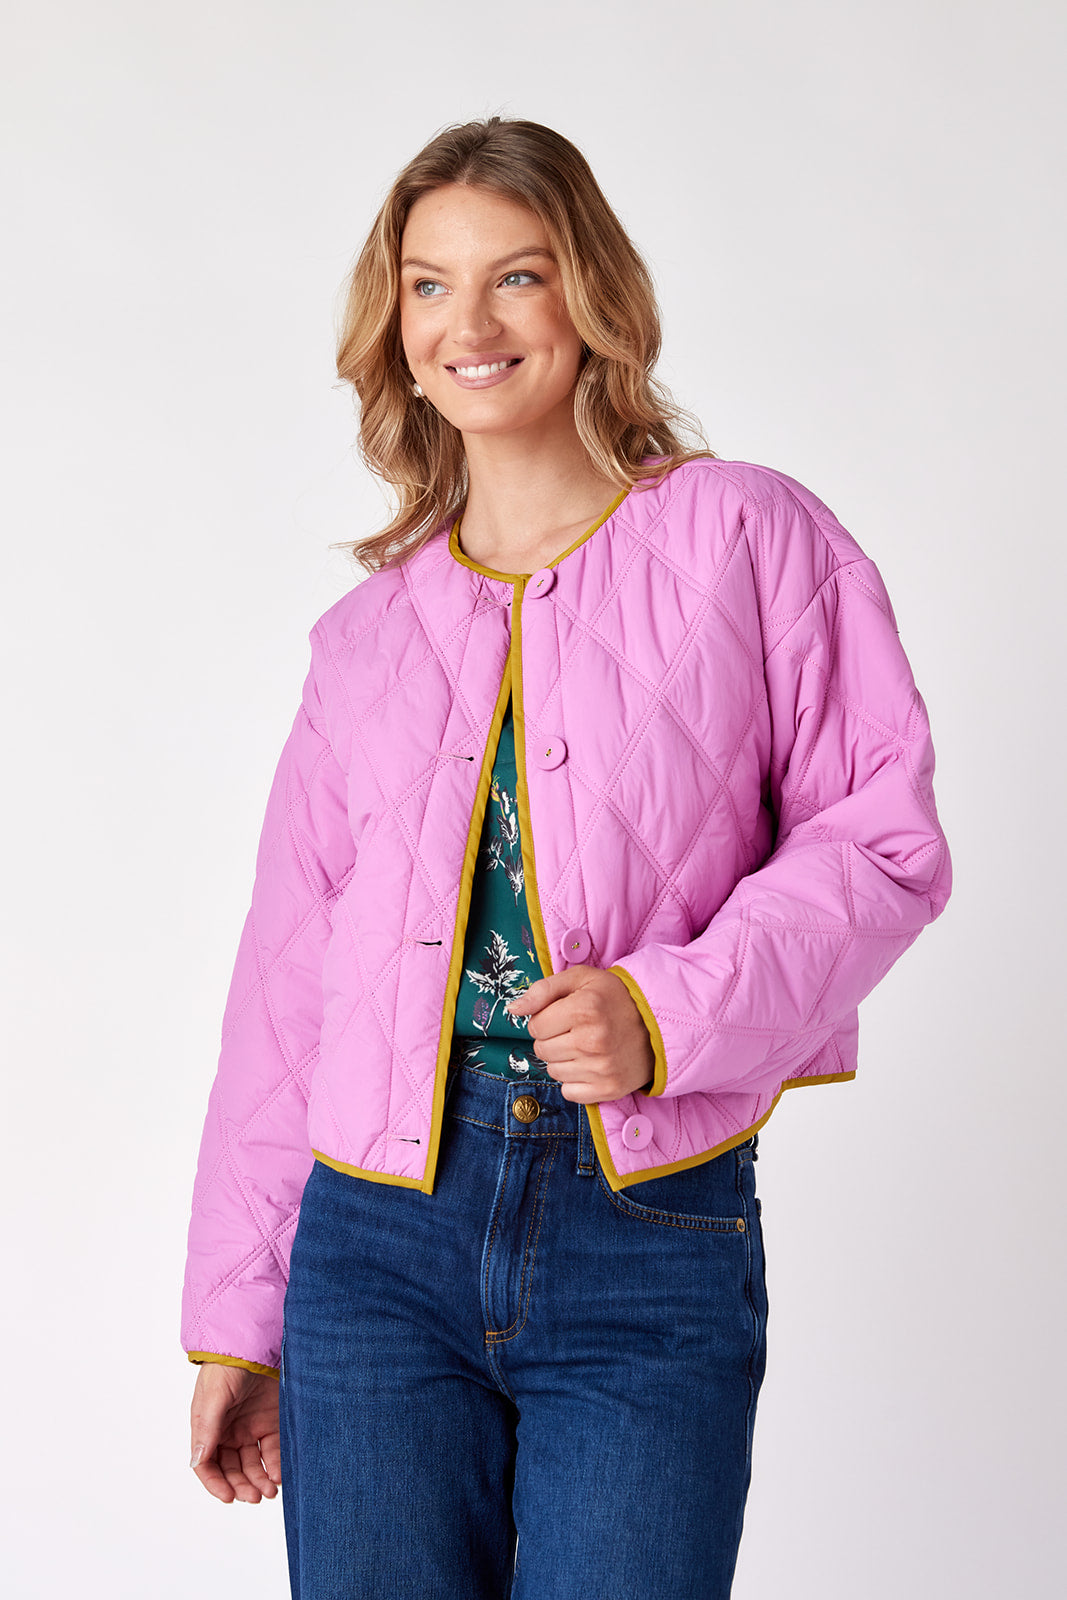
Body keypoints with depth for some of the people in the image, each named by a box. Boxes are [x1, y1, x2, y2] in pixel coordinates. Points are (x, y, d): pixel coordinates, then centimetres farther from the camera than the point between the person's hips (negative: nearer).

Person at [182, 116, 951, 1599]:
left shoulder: (746, 535, 3)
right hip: (379, 1238, 3)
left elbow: (884, 837, 0)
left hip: (654, 1245, -2)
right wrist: (233, 1314, 13)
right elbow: (287, 974, 13)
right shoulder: (373, 625, 12)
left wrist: (667, 1010, -15)